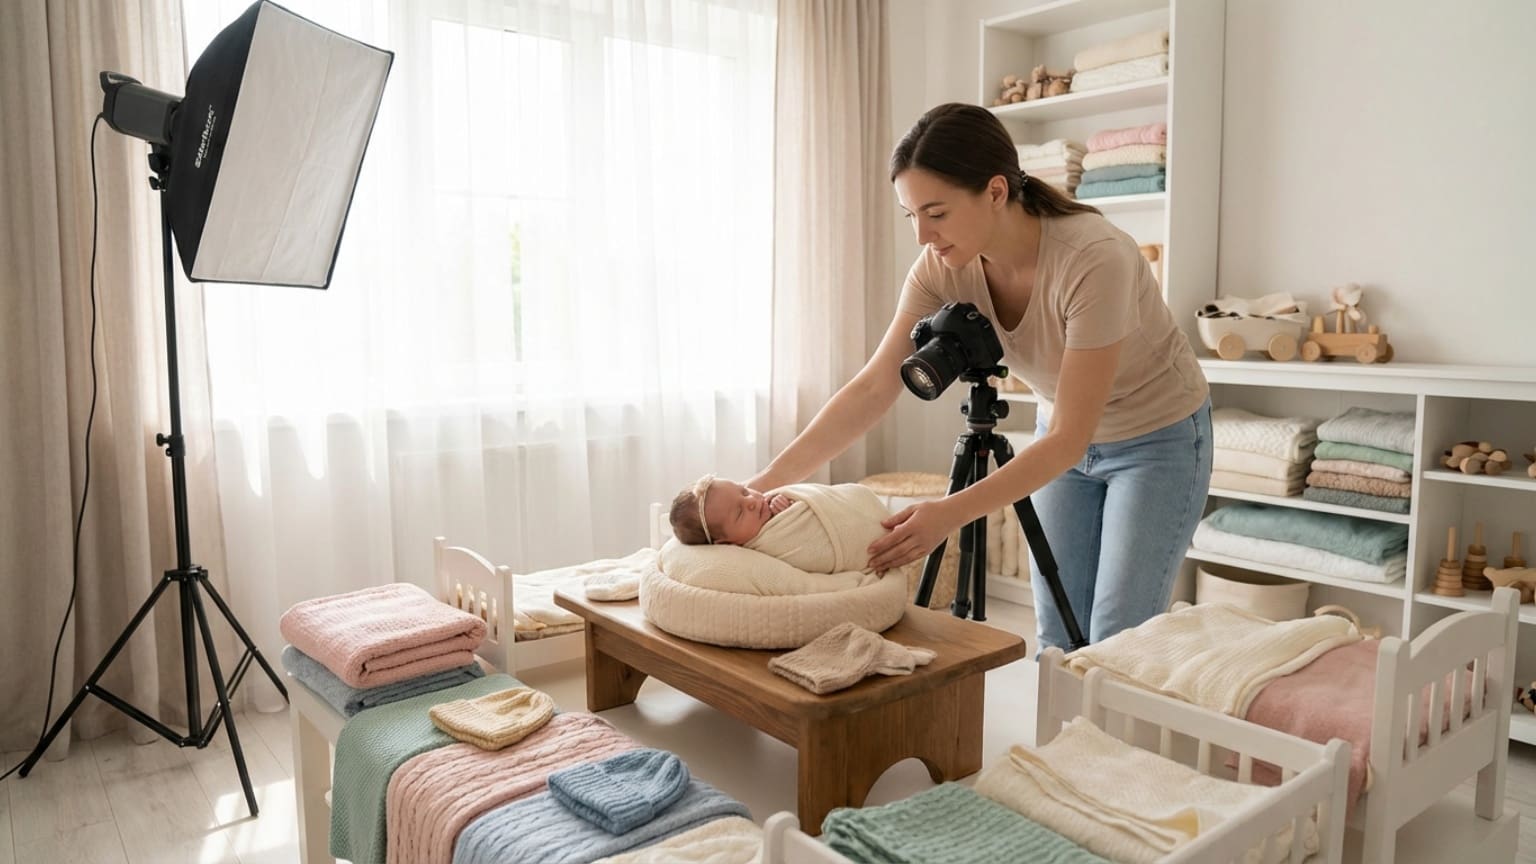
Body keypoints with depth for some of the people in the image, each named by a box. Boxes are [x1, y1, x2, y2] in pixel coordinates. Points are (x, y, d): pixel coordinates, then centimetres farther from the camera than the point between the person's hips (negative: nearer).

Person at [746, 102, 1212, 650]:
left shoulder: (1094, 258, -35)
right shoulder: (942, 267, -18)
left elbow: (1070, 438, -33)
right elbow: (873, 388, -20)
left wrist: (951, 513, -42)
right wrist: (769, 480, -29)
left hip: (1158, 438, -5)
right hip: (1066, 438, 5)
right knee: (1057, 640, 8)